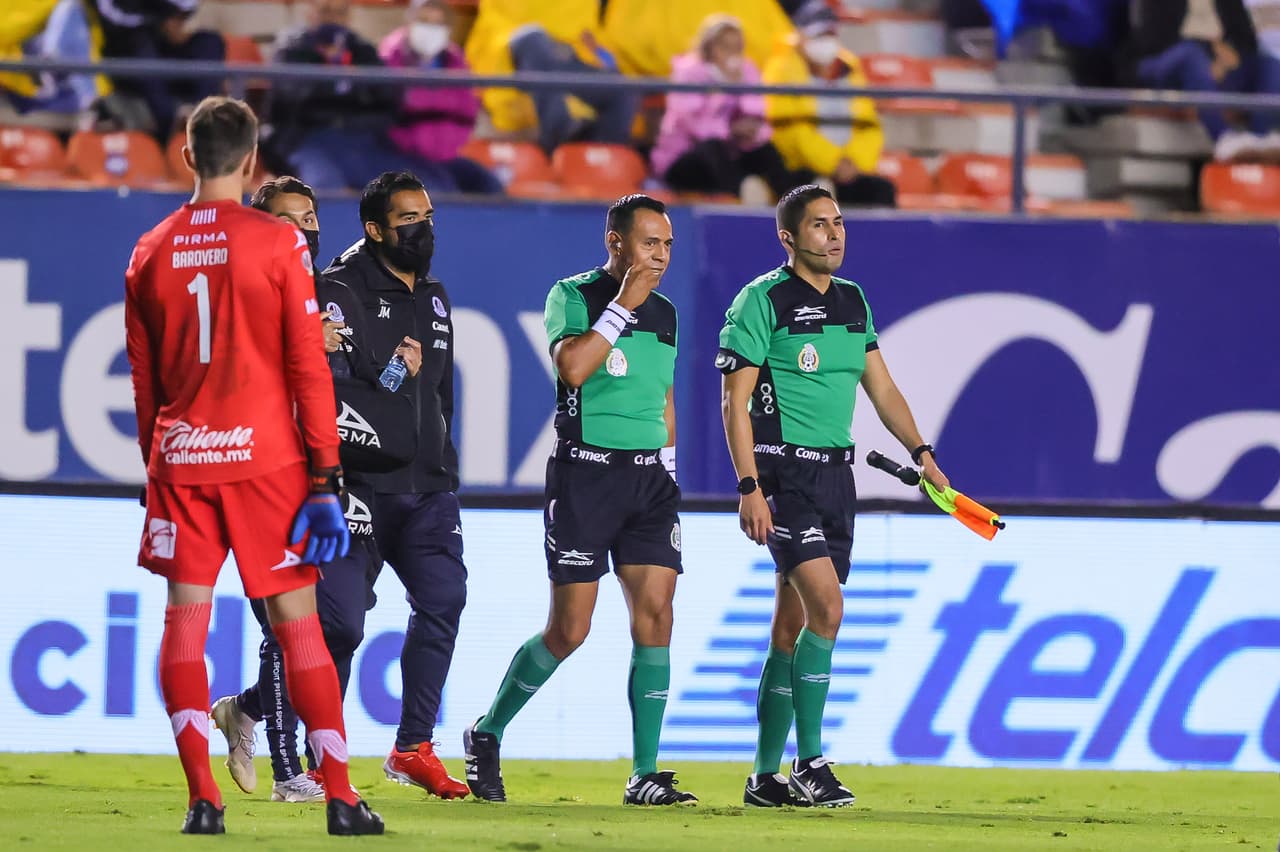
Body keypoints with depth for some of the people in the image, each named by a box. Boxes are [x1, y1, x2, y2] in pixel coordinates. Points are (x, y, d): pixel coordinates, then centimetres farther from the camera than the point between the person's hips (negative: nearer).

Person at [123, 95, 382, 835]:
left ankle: (203, 798, -3)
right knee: (298, 622, 2)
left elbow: (144, 378, 12)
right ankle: (341, 797, 1)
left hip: (180, 459, 2)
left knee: (185, 620, 5)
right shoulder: (278, 244, -5)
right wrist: (326, 477, -5)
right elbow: (309, 366, -7)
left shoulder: (151, 253, 5)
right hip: (265, 457, -2)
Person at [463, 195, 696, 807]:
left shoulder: (665, 313, 14)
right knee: (570, 630, -4)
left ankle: (645, 774, -5)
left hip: (649, 476, 5)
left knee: (655, 613, -7)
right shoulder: (572, 296, -5)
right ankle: (486, 735, 18)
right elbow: (572, 366, -22)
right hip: (584, 474, -5)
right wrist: (622, 306, -18)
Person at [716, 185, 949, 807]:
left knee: (794, 625, 9)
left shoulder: (853, 301, 13)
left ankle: (766, 775, 13)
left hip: (835, 471, 7)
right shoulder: (762, 301, -8)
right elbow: (736, 400, -10)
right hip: (783, 469, -7)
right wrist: (749, 488, -17)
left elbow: (881, 387, 21)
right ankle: (809, 764, -14)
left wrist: (921, 451, 9)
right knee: (826, 608, -18)